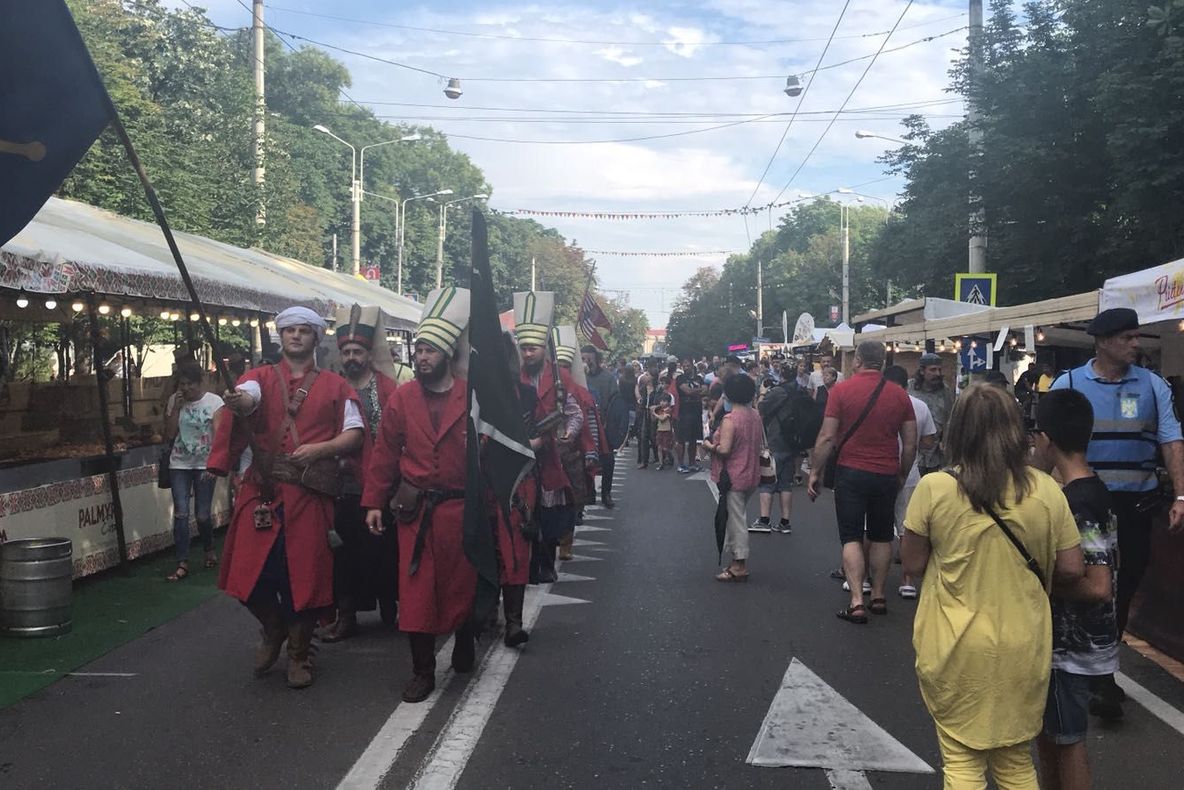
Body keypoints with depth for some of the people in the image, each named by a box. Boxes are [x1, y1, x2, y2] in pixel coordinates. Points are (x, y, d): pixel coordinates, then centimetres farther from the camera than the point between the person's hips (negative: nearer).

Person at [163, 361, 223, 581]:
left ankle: (209, 549, 31)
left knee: (202, 515, 2)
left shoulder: (214, 402, -7)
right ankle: (182, 564, -5)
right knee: (181, 513, -8)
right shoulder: (174, 401, 3)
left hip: (204, 465, -2)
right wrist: (176, 408, -10)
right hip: (179, 464, 2)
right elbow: (169, 435, -1)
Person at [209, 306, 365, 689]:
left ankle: (299, 654, 22)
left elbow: (354, 434, 4)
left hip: (310, 494, -1)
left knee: (304, 574, 3)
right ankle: (273, 629, 30)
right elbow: (249, 398, -15)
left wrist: (317, 449, -14)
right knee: (251, 573, -1)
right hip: (261, 490, 1)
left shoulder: (335, 385, 9)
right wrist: (238, 401, -40)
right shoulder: (260, 377, 8)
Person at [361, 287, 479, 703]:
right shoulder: (401, 398, 1)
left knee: (461, 583, 11)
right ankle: (422, 670, 12)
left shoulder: (472, 397, -3)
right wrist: (374, 503, 1)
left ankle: (464, 640, 39)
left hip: (458, 508, -1)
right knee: (416, 589, 1)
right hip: (414, 509, 1)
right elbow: (384, 454, 4)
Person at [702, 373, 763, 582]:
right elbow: (760, 443, 14)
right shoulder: (755, 416, 4)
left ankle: (740, 566, 6)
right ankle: (737, 561, 24)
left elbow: (724, 449, -25)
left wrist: (709, 446, -8)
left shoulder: (730, 419, -20)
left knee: (736, 519, 0)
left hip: (733, 477, -8)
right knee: (737, 516, 18)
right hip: (751, 476, 8)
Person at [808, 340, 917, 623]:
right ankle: (878, 597, 23)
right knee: (881, 537, 16)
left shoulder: (841, 390, -8)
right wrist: (902, 476, 17)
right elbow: (911, 444, 4)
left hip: (851, 472, -3)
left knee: (851, 537, 2)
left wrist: (815, 472, -1)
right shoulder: (899, 395, 1)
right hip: (887, 475, 3)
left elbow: (827, 437, -10)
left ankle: (857, 602, -7)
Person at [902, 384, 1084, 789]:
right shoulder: (1046, 490, -6)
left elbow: (912, 564, -4)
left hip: (957, 647, -2)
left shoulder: (934, 488, -12)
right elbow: (1071, 570, -1)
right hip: (1023, 648, 2)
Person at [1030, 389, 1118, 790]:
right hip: (1060, 636, 9)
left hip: (1072, 646, -9)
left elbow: (1098, 587, -29)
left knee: (1067, 738, 6)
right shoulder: (1092, 489, 3)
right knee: (1046, 727, 23)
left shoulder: (1076, 505, -26)